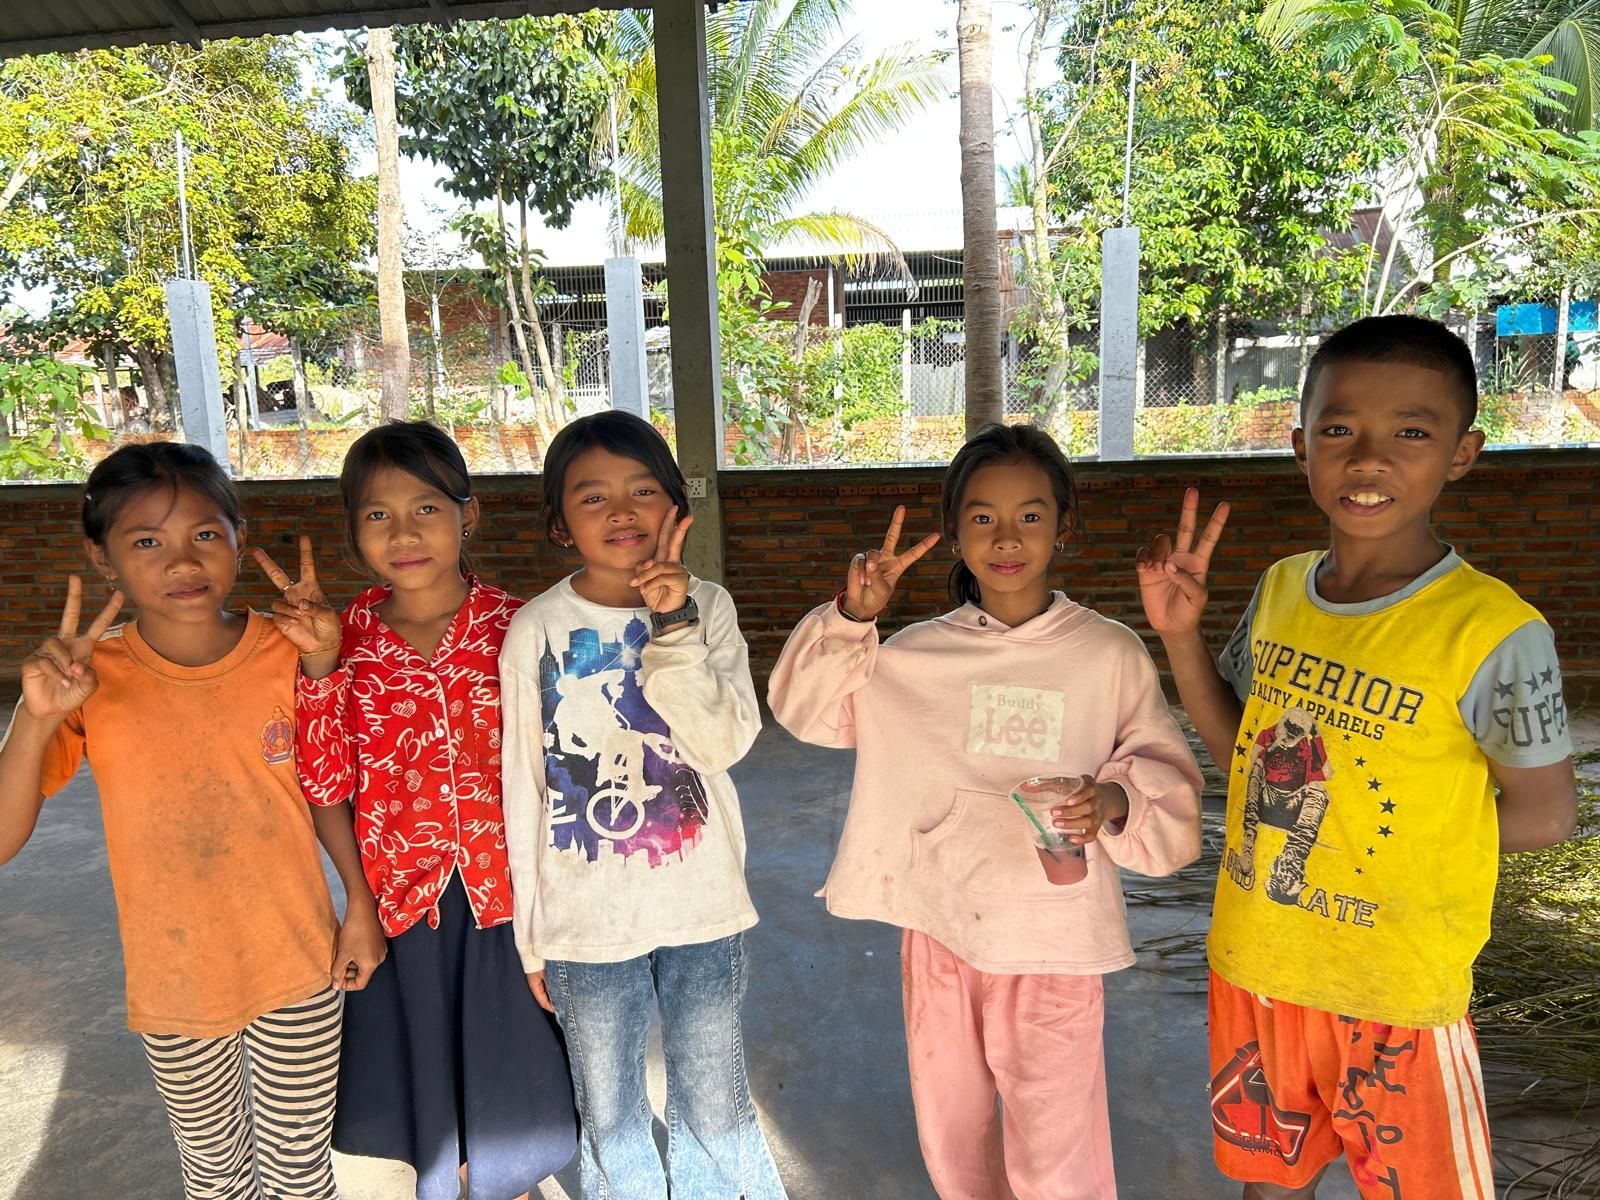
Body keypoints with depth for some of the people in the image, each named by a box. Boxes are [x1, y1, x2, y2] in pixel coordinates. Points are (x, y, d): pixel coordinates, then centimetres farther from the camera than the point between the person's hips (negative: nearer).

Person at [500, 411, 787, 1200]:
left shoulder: (705, 607, -6)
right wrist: (531, 934, 4)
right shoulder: (536, 632, -8)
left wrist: (673, 625, -26)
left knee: (716, 1114, 17)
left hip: (701, 908, 0)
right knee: (609, 1123, 19)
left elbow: (723, 742, -17)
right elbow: (524, 789, -2)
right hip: (584, 921, 0)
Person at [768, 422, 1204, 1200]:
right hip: (937, 932, 3)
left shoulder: (1108, 654, -9)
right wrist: (850, 617, -10)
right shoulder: (917, 654, -1)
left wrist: (1115, 800, -26)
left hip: (1053, 943, -3)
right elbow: (807, 709, 3)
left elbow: (1171, 785, -5)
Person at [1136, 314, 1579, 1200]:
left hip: (1396, 990, -5)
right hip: (1253, 963, 5)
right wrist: (1179, 634, -7)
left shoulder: (1493, 631, -20)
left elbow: (1544, 813, -9)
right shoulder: (1280, 589, -3)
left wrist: (1393, 848, -9)